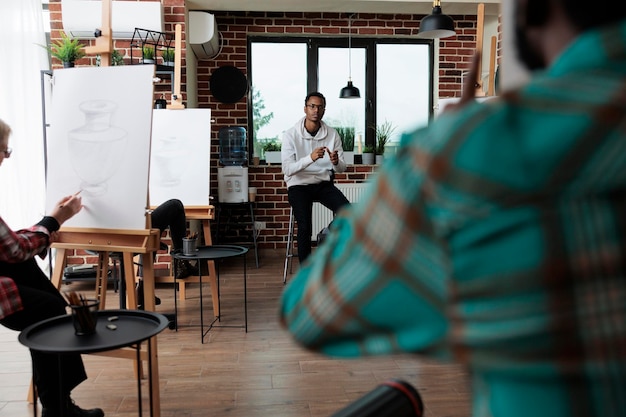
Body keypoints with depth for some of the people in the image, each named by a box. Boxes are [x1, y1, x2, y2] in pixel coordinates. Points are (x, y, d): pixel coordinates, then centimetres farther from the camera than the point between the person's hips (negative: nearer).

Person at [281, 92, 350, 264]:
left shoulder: (332, 134, -1)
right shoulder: (291, 135, -10)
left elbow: (341, 168, 0)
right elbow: (287, 169, -18)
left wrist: (336, 162, -25)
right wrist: (311, 158, -33)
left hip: (324, 183, 3)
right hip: (299, 185, -3)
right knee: (304, 227, -22)